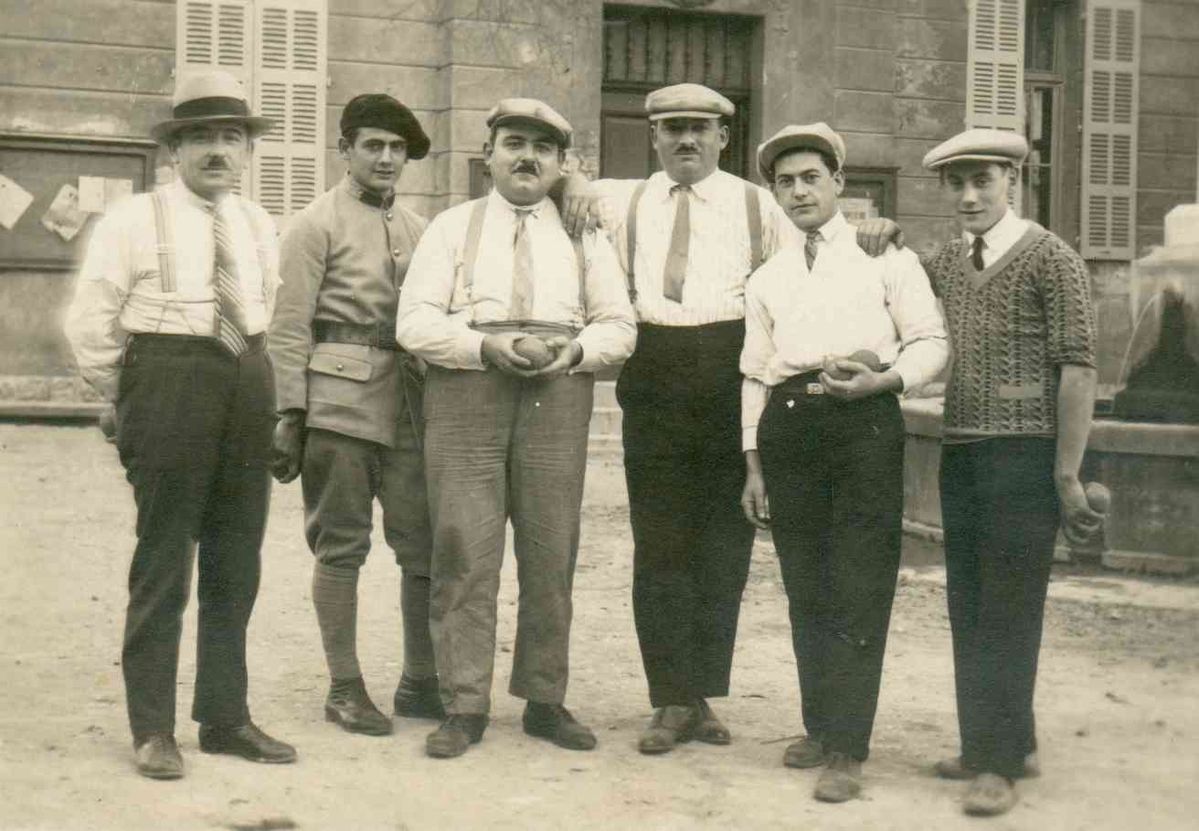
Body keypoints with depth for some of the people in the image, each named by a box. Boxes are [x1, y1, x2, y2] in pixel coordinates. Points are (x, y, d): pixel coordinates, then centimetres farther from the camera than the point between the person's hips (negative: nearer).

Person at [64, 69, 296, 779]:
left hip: (248, 382, 5)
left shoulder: (261, 227, 13)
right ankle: (154, 728, 5)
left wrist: (252, 379, 14)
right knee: (164, 560, -3)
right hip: (169, 379, -5)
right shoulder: (135, 221, -1)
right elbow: (91, 322, -2)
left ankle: (225, 716, 19)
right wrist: (132, 401, 0)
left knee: (237, 560, 9)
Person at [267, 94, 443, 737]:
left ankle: (420, 681, 16)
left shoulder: (418, 230, 16)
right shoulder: (316, 225, 0)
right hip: (338, 402, -5)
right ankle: (344, 687, 11)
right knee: (340, 545, 1)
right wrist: (289, 414, -10)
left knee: (426, 544, 4)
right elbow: (289, 328, -4)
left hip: (407, 408, 5)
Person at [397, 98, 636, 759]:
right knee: (464, 554, -5)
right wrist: (488, 346, -14)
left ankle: (545, 700, 15)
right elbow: (415, 321, 1)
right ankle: (464, 705, 2)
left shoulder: (584, 238, 18)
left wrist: (572, 349, -8)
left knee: (551, 556, 4)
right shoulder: (453, 227, 12)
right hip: (466, 391, -2)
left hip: (558, 396, 2)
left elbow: (618, 326, 13)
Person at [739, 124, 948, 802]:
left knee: (859, 593, -6)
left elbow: (931, 343, 2)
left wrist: (880, 380, -17)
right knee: (806, 590, 9)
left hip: (864, 424, -4)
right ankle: (821, 728, 22)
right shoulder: (767, 280, 18)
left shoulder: (886, 257, 6)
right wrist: (754, 466, 13)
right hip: (787, 428, 4)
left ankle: (848, 751, -3)